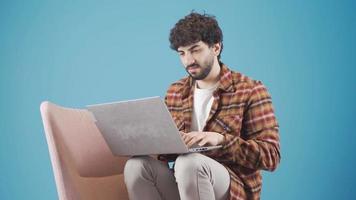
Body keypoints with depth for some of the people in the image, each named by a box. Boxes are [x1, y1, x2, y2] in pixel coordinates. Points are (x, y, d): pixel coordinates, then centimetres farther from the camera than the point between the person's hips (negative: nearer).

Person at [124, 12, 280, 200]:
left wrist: (220, 139, -22)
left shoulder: (250, 90, -1)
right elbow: (166, 150, 19)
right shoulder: (175, 92, 14)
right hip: (182, 184, 5)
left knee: (189, 162, -36)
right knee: (136, 165, -25)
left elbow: (270, 156, -8)